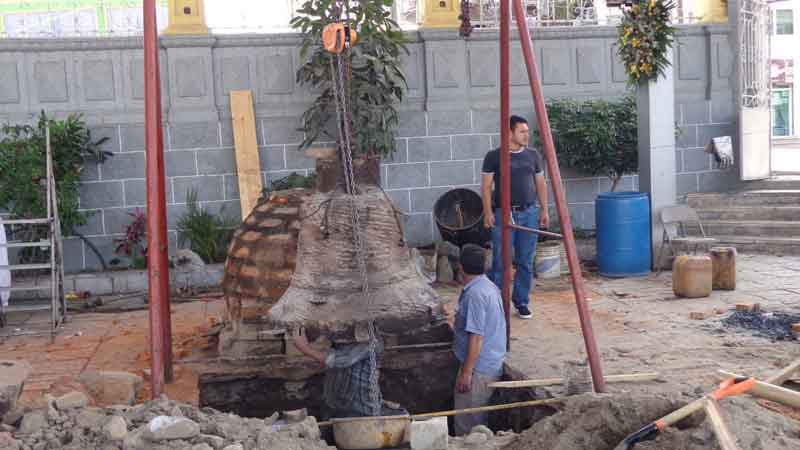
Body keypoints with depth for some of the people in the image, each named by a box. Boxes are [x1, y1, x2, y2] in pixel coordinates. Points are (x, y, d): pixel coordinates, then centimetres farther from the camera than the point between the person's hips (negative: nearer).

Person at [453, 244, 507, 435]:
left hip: (479, 368, -10)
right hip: (492, 364, 10)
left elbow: (476, 337, -24)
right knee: (478, 420, 19)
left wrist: (466, 372, -20)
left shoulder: (474, 294, -23)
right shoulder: (489, 286, 7)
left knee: (467, 424, 0)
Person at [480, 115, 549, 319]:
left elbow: (540, 184, 14)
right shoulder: (494, 156, -2)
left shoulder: (533, 155, 9)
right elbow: (486, 186, -1)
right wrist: (488, 212, -9)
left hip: (529, 213, 3)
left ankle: (521, 302, 18)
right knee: (500, 262, -2)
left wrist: (544, 210, 9)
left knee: (526, 262, 6)